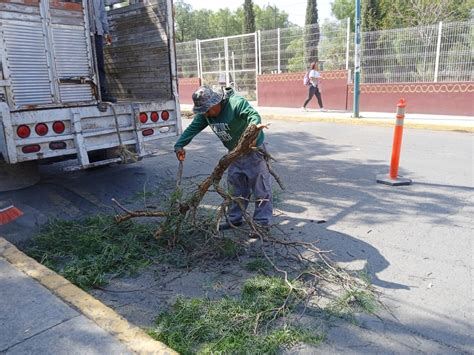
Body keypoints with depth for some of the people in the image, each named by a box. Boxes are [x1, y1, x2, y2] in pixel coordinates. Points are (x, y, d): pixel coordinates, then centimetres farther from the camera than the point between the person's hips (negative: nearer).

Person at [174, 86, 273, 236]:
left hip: (254, 150, -8)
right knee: (235, 187, 15)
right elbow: (193, 128, -4)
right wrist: (179, 145, -17)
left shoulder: (236, 103, -26)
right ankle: (235, 219, 28)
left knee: (261, 187, -2)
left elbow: (253, 114, -38)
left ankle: (263, 223, 6)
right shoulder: (205, 114, -3)